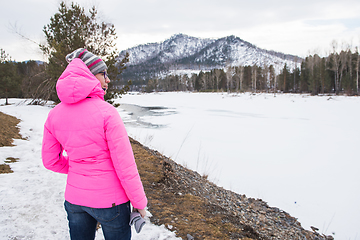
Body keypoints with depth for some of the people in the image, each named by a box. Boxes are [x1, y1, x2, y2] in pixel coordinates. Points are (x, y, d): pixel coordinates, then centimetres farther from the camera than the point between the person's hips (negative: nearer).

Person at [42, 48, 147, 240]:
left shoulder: (54, 114, -3)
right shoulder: (106, 112, -20)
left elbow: (50, 161, 6)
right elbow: (124, 164, -18)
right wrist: (139, 202, -6)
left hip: (75, 197, 5)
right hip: (109, 199, -5)